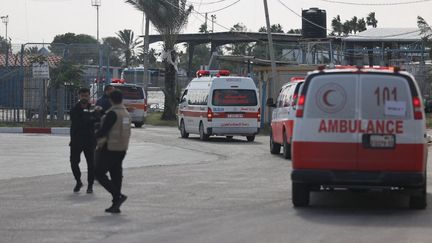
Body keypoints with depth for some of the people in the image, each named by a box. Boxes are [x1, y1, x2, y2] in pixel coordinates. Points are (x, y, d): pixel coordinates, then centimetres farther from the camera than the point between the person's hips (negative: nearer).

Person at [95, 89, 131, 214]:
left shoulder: (112, 113, -16)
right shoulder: (126, 113, 10)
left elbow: (104, 129, -19)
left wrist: (97, 135, 3)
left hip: (110, 149, -8)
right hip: (122, 149, 8)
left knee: (99, 173, -1)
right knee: (116, 175, 12)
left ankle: (118, 196, -13)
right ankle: (115, 205, 12)